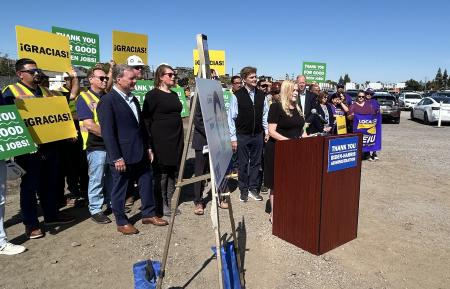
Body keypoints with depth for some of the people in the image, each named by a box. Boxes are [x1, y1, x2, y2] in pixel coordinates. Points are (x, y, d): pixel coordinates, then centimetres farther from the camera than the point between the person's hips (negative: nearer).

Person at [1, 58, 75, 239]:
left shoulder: (46, 91, 15)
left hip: (51, 145, 6)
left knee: (50, 183, 16)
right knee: (29, 186, 5)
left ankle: (52, 215, 30)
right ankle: (31, 223, 15)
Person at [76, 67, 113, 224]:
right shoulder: (84, 97, -7)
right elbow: (89, 125, -16)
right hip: (96, 146, -6)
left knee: (112, 177, 15)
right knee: (96, 180, 3)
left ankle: (112, 204, 29)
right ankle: (95, 210, 15)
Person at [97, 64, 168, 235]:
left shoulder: (133, 99, 14)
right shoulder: (107, 101, -12)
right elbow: (107, 132, -16)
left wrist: (148, 147, 14)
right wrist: (116, 158, -18)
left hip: (140, 153, 8)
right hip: (122, 156, -7)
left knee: (146, 184, 13)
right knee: (119, 189, 7)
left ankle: (148, 214, 29)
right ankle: (121, 222, 22)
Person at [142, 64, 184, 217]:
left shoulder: (174, 95, 15)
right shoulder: (153, 95, -8)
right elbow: (146, 119, -9)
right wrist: (150, 140, -13)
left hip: (176, 140, 7)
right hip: (161, 141, -7)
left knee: (173, 172, 12)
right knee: (161, 173, 2)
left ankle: (170, 202, 24)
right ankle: (162, 205, 14)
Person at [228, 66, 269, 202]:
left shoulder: (261, 95, 2)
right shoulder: (237, 96, -10)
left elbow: (265, 114, 10)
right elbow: (231, 118, -8)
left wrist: (267, 131, 6)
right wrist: (233, 138, -9)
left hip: (258, 135, 4)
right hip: (242, 136, -3)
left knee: (256, 162, 12)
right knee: (243, 164, 8)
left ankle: (253, 188, 25)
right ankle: (243, 190, 21)